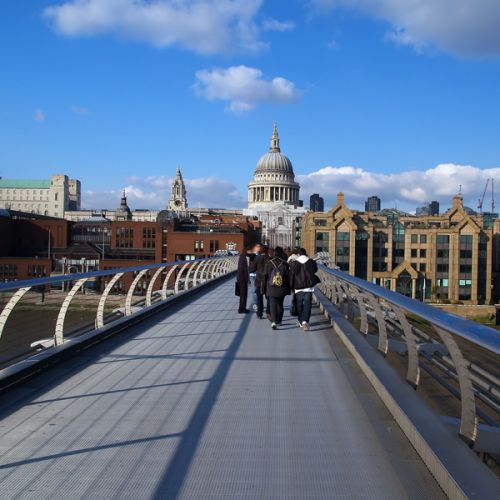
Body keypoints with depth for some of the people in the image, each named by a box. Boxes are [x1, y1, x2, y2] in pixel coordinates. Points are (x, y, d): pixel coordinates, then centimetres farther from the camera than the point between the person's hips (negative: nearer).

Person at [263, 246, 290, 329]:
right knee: (280, 305, 17)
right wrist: (288, 288, 7)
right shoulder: (285, 264, -6)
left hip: (271, 289, -1)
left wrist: (265, 287, 13)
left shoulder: (269, 263, -3)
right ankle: (279, 321, 26)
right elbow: (288, 277, -2)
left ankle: (273, 321, -17)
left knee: (273, 305, -1)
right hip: (282, 289, 1)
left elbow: (265, 276, 2)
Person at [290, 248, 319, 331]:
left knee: (299, 305, 14)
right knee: (307, 305, 0)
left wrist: (292, 287, 7)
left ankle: (301, 321, 23)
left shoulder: (294, 263, -4)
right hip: (309, 287, 0)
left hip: (298, 288, 0)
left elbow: (291, 276, -2)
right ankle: (305, 321, -17)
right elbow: (315, 270, 15)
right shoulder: (312, 262, -2)